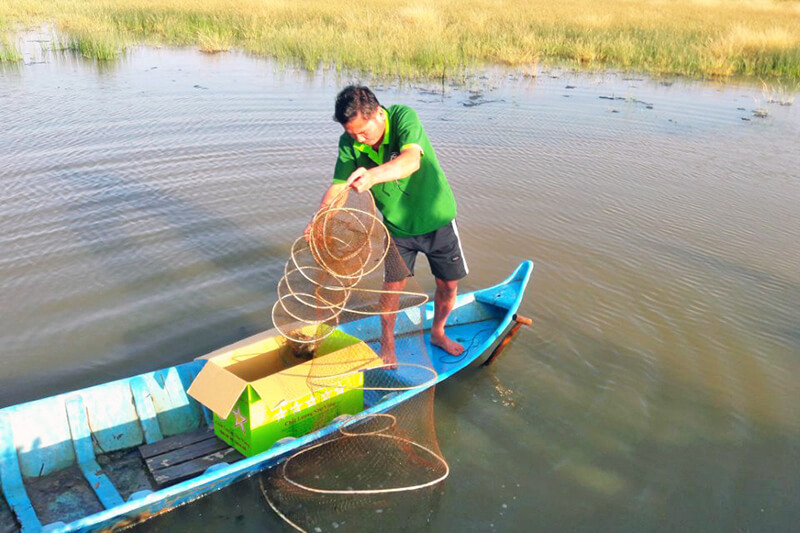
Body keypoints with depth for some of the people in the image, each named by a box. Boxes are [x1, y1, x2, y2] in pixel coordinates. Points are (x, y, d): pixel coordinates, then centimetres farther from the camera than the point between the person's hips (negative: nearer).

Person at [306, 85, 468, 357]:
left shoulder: (404, 116, -26)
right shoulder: (349, 143, -13)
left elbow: (411, 160, -44)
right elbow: (339, 186, -16)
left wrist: (373, 175, -63)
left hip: (437, 218, -1)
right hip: (397, 225, 2)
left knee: (448, 285, 9)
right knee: (393, 285, 0)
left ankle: (437, 333, 37)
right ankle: (387, 342, 26)